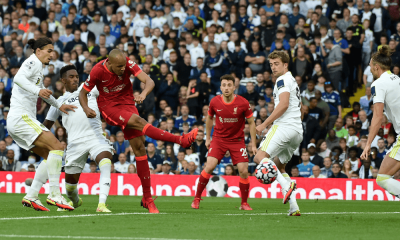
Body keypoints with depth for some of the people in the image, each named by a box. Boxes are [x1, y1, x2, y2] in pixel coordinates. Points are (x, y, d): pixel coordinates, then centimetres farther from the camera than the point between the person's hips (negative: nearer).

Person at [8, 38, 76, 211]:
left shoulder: (38, 68, 24)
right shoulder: (32, 63, -6)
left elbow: (42, 91, 42)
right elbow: (18, 78, -26)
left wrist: (59, 106, 51)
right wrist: (37, 91, -40)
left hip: (26, 119, 10)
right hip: (21, 117, -10)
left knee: (50, 156, 7)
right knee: (57, 147, -18)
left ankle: (30, 197, 1)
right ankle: (54, 194, -23)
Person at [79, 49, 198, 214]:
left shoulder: (128, 64, -14)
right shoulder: (98, 71, -16)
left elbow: (149, 81, -21)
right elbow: (83, 92, -2)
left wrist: (143, 94, -43)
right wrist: (86, 109, -21)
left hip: (127, 104, 3)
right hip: (108, 107, -3)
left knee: (139, 147, -5)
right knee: (138, 121, -31)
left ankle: (147, 198, 0)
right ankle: (181, 140, -34)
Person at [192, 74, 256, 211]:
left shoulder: (243, 103, -13)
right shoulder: (215, 102, -8)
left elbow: (251, 123, -3)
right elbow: (209, 118, 11)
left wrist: (253, 145, -5)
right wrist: (207, 138, 14)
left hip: (237, 140, 0)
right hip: (218, 139, 0)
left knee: (244, 171, -9)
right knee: (209, 167, -16)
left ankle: (244, 203, 8)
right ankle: (197, 198, -2)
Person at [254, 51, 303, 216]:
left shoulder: (283, 80, -3)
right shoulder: (293, 81, 27)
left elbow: (284, 104, -16)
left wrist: (265, 124, -16)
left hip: (284, 126, -10)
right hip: (298, 131, 10)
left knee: (260, 157, -18)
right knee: (278, 166, 15)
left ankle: (286, 185, -33)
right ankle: (294, 208, 3)